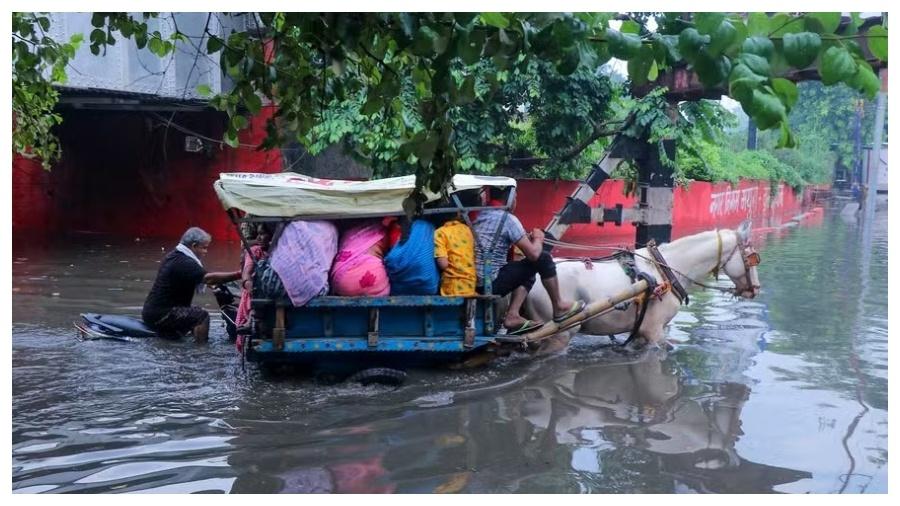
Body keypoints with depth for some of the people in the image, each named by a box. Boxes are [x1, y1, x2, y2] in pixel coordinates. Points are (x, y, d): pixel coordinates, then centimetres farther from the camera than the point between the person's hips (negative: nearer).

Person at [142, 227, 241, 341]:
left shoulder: (174, 256, 13)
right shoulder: (183, 263, -20)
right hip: (159, 315, -11)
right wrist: (238, 275, -33)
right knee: (201, 316, -19)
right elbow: (208, 278, -32)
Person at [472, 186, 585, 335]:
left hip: (475, 282, 8)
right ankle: (559, 307, 14)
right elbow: (533, 253, -11)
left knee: (528, 274, 26)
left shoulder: (481, 216, 13)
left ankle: (512, 316, 11)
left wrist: (527, 238, 19)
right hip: (492, 284, -8)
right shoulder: (508, 219, -12)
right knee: (543, 259, 0)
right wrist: (538, 239, 11)